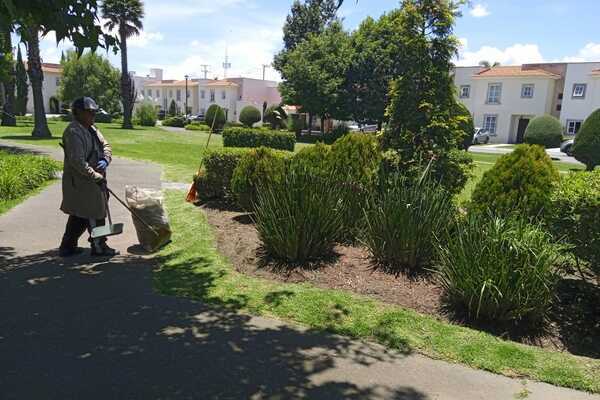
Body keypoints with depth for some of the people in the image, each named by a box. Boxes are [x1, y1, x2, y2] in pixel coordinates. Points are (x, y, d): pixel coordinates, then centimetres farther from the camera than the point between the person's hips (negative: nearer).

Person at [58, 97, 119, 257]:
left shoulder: (92, 129, 12)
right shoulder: (73, 132, -19)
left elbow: (105, 145, 15)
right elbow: (78, 161, -25)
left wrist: (105, 160, -7)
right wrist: (97, 177, -22)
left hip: (93, 180, 10)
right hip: (81, 182, -10)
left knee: (79, 215, 16)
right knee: (95, 213, 1)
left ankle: (67, 247, 27)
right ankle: (99, 246, 15)